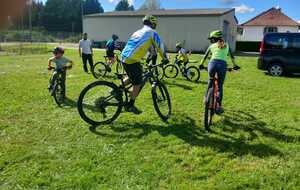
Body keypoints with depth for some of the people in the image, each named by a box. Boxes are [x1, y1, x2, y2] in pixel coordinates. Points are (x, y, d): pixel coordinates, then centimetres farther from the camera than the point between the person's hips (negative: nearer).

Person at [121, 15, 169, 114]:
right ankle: (130, 106, 13)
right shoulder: (152, 32, 3)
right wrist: (165, 58, 17)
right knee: (137, 83, 5)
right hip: (132, 60, -8)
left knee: (132, 78, 29)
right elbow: (160, 46, 3)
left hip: (123, 57, 8)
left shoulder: (138, 32, 25)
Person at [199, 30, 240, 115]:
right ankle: (219, 107, 10)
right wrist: (235, 66, 39)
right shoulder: (226, 45, 23)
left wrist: (201, 65, 37)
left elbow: (205, 56, 24)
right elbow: (232, 56, 29)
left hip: (213, 63, -1)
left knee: (210, 80, 27)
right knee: (220, 86, 10)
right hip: (222, 65, 1)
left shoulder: (212, 46, 19)